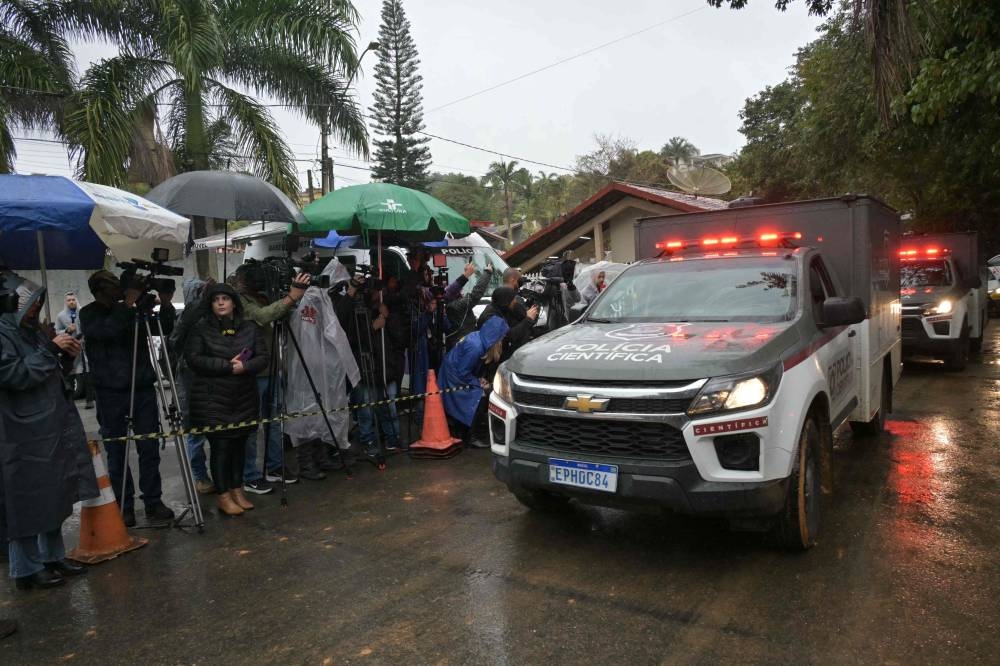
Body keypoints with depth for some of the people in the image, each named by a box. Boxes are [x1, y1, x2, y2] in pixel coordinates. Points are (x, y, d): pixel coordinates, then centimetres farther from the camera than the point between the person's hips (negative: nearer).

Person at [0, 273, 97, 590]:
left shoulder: (33, 331, 14)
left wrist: (67, 357, 3)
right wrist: (51, 350, -17)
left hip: (52, 430, 9)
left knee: (54, 497, 15)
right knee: (27, 501, 0)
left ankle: (52, 557, 28)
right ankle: (26, 570, 14)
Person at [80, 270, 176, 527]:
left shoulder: (135, 310, 5)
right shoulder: (89, 314, -1)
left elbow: (166, 329, 1)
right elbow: (107, 331, -21)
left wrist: (166, 304, -13)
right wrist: (127, 305, -25)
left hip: (143, 388, 2)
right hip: (110, 393, -2)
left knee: (150, 447, 3)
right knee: (116, 451, 4)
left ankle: (153, 502, 12)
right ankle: (124, 506, 14)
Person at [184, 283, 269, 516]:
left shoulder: (250, 328, 7)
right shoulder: (200, 329, -1)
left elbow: (263, 357, 3)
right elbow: (192, 359, -10)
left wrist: (245, 366, -17)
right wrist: (227, 365, -16)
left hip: (244, 398, 3)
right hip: (212, 400, -3)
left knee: (239, 443, 9)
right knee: (220, 445, -2)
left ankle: (237, 490, 24)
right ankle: (223, 496, 9)